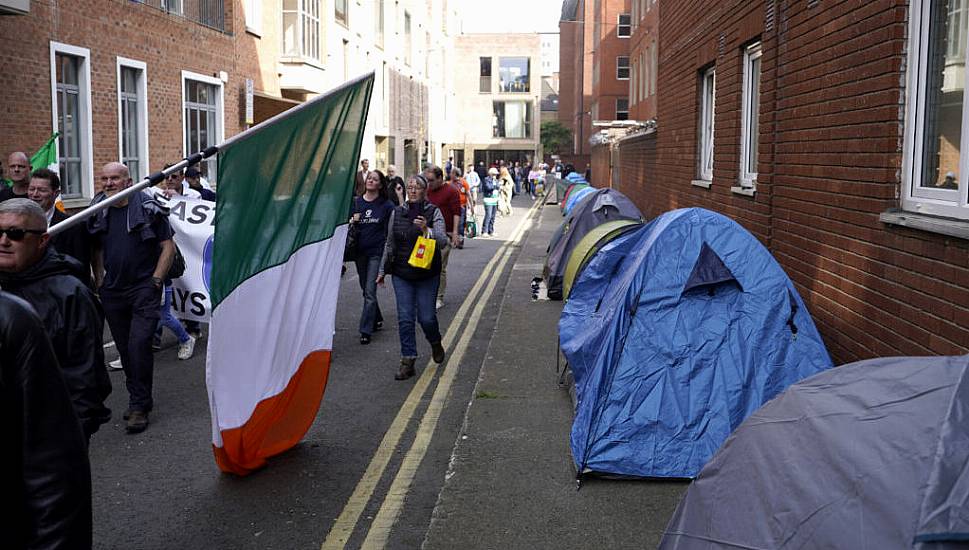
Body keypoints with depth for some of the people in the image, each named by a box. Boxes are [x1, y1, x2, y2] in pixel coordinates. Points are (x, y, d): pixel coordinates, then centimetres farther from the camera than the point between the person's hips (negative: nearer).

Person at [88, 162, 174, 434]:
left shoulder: (148, 208, -8)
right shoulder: (99, 212, 7)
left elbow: (168, 247, -5)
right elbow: (98, 249, 19)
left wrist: (155, 281, -10)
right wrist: (99, 281, 10)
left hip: (144, 289, -5)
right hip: (113, 292, 6)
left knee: (139, 344, -14)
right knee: (124, 349, 11)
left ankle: (139, 406, -5)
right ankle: (139, 399, 25)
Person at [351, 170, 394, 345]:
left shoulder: (387, 205, -3)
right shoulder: (356, 202, 6)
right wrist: (351, 222, -8)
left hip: (376, 252, -4)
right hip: (360, 252, 5)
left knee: (370, 291, -9)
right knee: (366, 290, 15)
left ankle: (366, 330, -6)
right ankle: (377, 320, 34)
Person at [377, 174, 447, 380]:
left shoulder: (434, 212, -3)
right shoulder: (397, 213, 6)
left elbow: (443, 241, -14)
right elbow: (389, 244, 14)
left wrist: (427, 230, -32)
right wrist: (382, 270, 17)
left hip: (427, 275, -2)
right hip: (401, 274, 2)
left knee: (426, 317, 0)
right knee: (405, 318, 0)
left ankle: (435, 343, 33)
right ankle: (408, 362, 8)